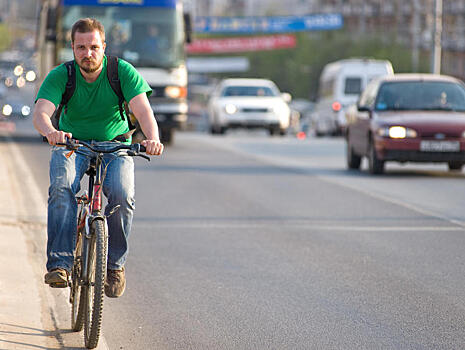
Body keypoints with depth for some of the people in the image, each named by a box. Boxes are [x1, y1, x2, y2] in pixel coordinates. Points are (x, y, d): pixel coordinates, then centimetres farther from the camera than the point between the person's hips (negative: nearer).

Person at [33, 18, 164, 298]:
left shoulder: (123, 72, -13)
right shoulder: (60, 76, -13)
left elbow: (143, 110, -25)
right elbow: (41, 112, -28)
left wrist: (153, 138, -47)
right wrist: (51, 132, -52)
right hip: (71, 144, 0)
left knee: (123, 194, -28)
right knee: (62, 187, -32)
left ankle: (115, 262, -7)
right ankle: (59, 263, -30)